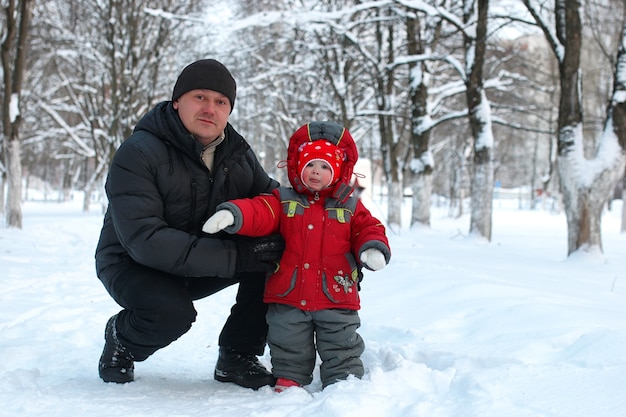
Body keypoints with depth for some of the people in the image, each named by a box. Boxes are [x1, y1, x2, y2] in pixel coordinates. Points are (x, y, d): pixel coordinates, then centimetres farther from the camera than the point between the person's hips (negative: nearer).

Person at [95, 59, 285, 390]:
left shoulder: (238, 153, -2)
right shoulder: (138, 153, -23)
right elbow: (144, 240, -33)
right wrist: (237, 256, -38)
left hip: (202, 268, 6)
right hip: (135, 265, -5)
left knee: (275, 253, -18)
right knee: (171, 312, -37)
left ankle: (236, 358, -4)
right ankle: (121, 339, 0)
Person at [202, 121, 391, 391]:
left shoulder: (350, 206, 6)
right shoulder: (283, 200, 4)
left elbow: (369, 228, 4)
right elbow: (258, 212, -10)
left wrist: (373, 248, -19)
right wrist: (231, 214, -31)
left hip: (336, 297, -1)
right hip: (288, 297, 1)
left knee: (341, 347, 6)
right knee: (288, 347, 13)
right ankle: (289, 379, 29)